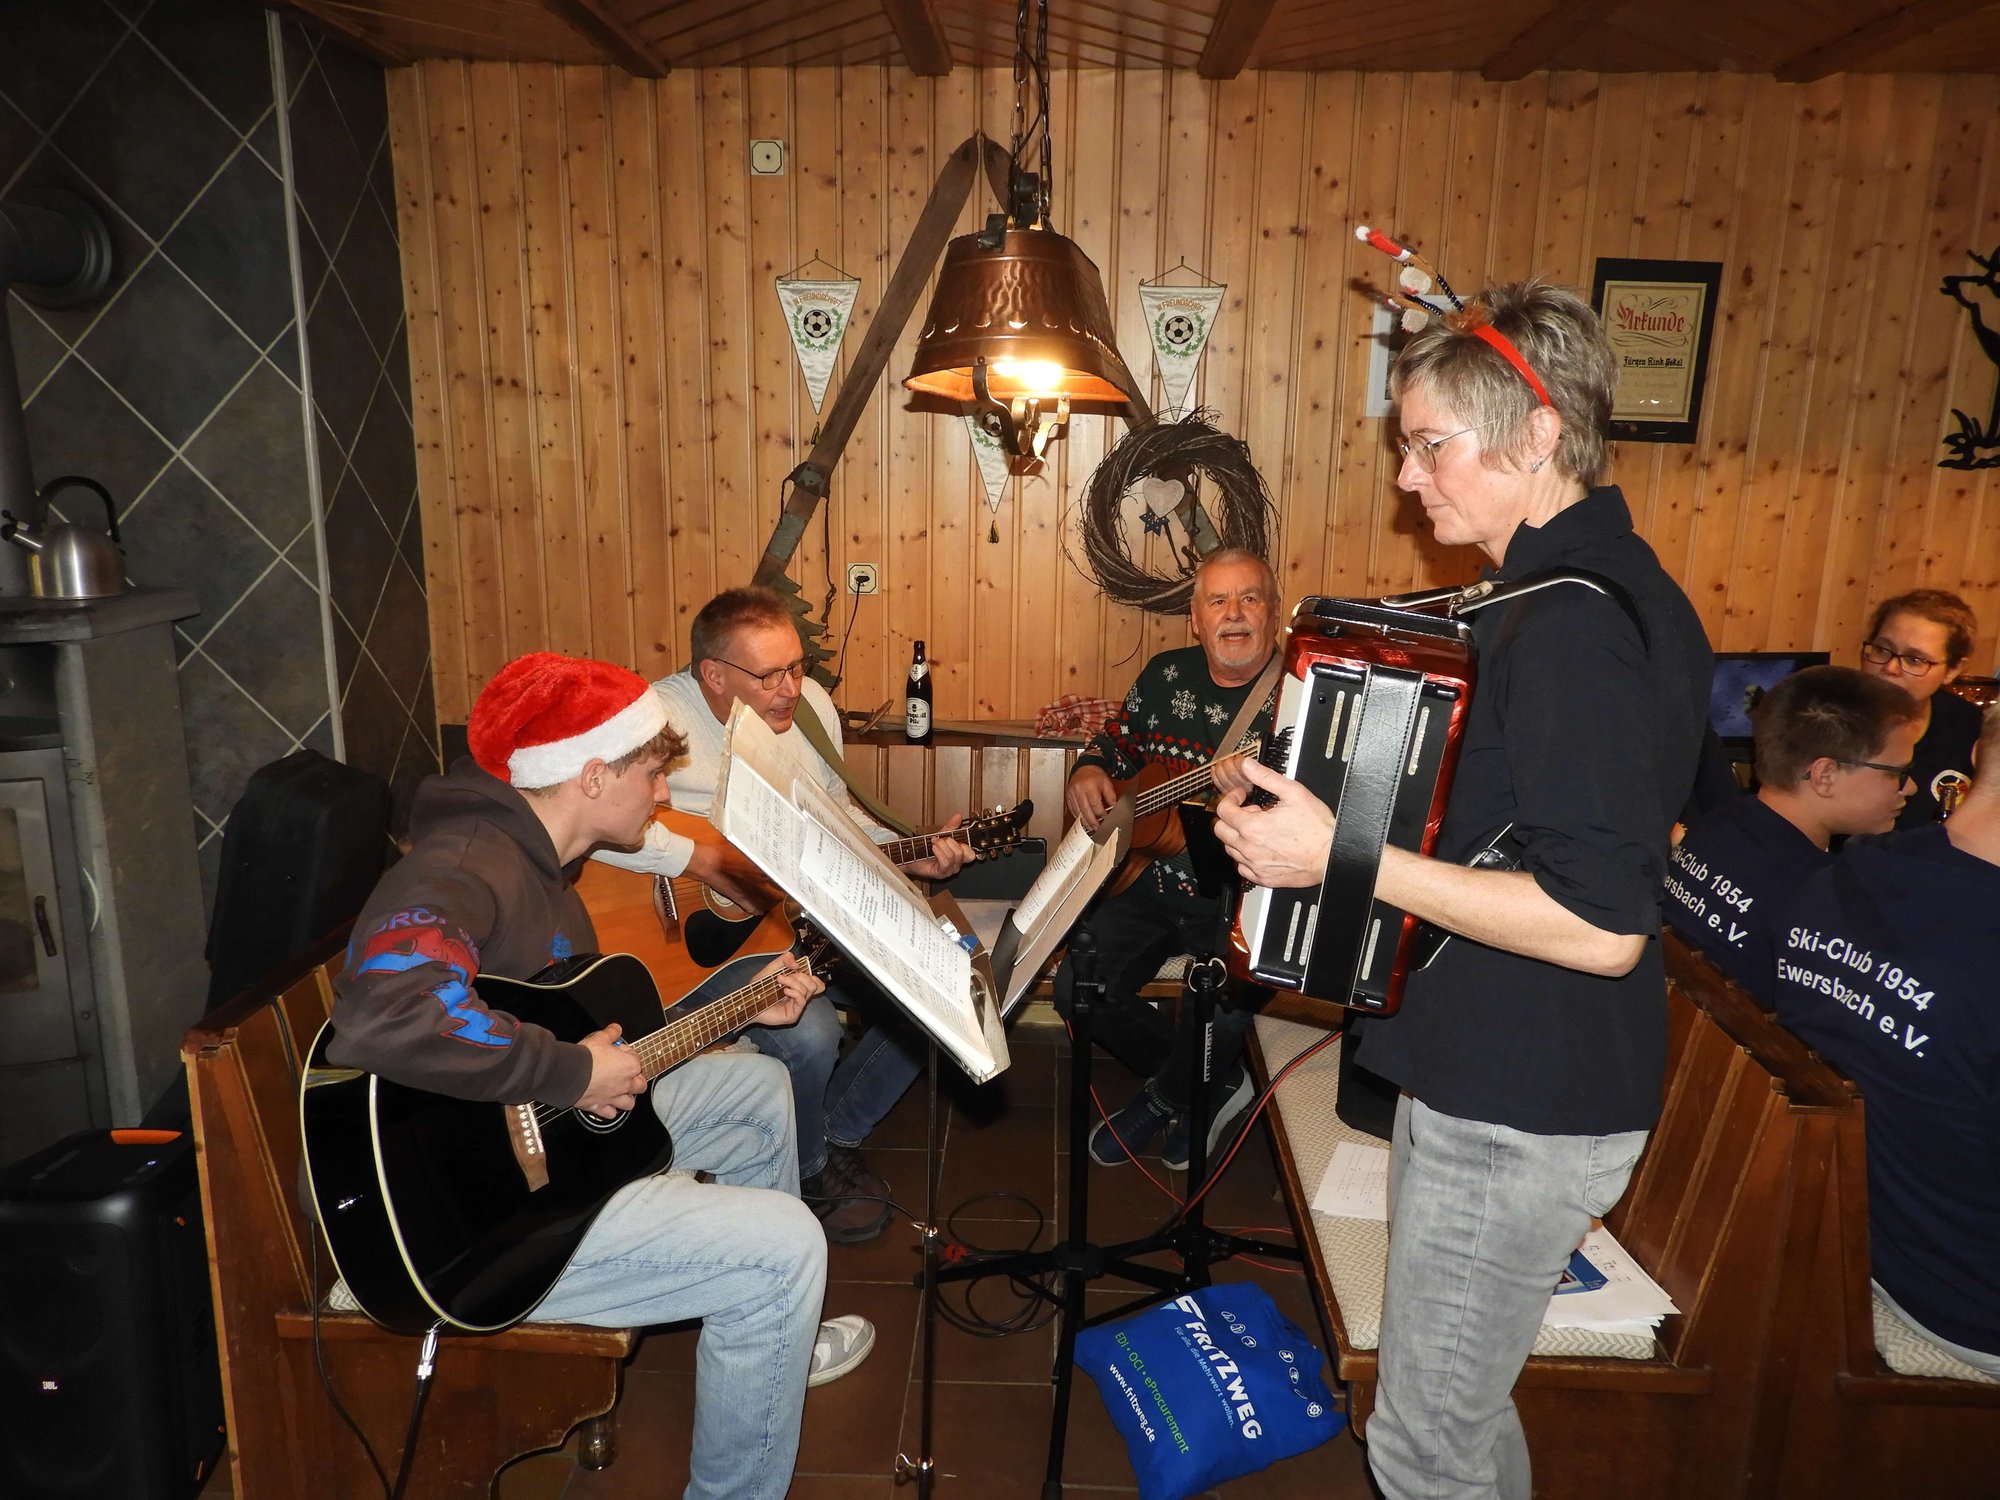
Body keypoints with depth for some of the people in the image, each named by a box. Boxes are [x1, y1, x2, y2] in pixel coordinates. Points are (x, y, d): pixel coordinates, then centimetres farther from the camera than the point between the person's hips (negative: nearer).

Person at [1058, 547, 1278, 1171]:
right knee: (1078, 988, -9)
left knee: (1222, 1015, -27)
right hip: (1148, 878, 5)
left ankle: (1163, 1099, 12)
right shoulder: (1165, 677, 6)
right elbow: (1114, 742, 20)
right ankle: (1211, 1083, 15)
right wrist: (1087, 774, -3)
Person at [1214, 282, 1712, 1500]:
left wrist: (1343, 857, -27)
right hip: (1497, 1073, 10)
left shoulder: (1573, 623, -24)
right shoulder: (1599, 582, 8)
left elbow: (1600, 927, -28)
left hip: (1517, 1111, -10)